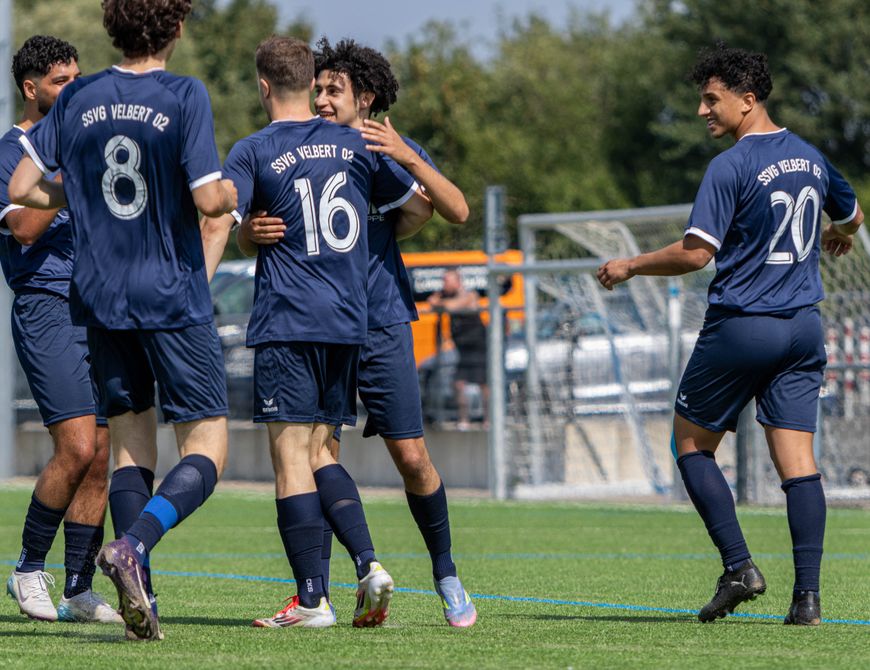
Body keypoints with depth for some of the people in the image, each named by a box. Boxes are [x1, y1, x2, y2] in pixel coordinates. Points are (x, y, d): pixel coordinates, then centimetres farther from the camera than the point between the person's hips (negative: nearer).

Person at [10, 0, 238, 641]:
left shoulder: (78, 100, 4)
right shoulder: (185, 97, -10)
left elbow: (22, 188, 3)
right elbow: (208, 199, -17)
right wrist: (232, 191, 5)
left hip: (101, 300, 5)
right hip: (174, 298, -5)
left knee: (132, 443, 11)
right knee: (206, 448, 1)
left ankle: (140, 598, 3)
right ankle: (134, 544, -23)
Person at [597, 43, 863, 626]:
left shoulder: (731, 168, -12)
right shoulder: (810, 158, 11)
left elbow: (696, 254, -17)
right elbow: (852, 216, 30)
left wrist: (630, 266, -3)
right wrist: (837, 237, 53)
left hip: (741, 326, -6)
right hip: (803, 327, 6)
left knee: (692, 442, 10)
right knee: (798, 459, 2)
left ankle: (740, 566, -2)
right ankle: (808, 595, -7)